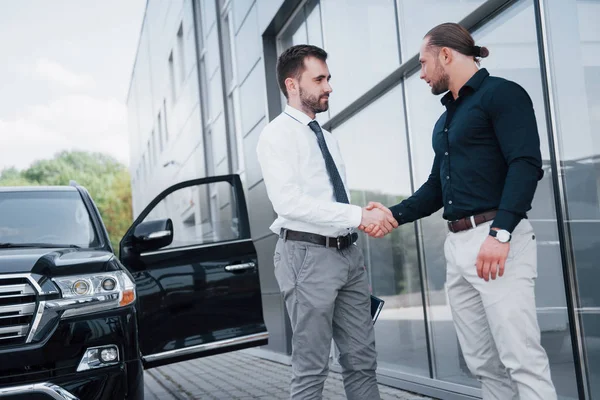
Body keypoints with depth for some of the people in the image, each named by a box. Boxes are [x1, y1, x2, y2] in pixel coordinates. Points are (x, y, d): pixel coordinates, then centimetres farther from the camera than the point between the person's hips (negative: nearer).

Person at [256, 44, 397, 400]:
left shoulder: (327, 138, 18)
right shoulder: (277, 135, -6)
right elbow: (289, 202, -20)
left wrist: (370, 216, -1)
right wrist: (360, 216, -22)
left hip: (349, 253, 7)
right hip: (308, 254, -7)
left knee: (362, 361, 10)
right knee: (312, 369, -1)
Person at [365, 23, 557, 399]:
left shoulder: (501, 94, -3)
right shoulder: (445, 120, 23)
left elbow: (526, 165, -15)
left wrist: (501, 234, -24)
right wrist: (394, 214, 13)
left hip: (497, 238, -9)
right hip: (457, 243, 9)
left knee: (522, 358, -10)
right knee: (484, 363, 9)